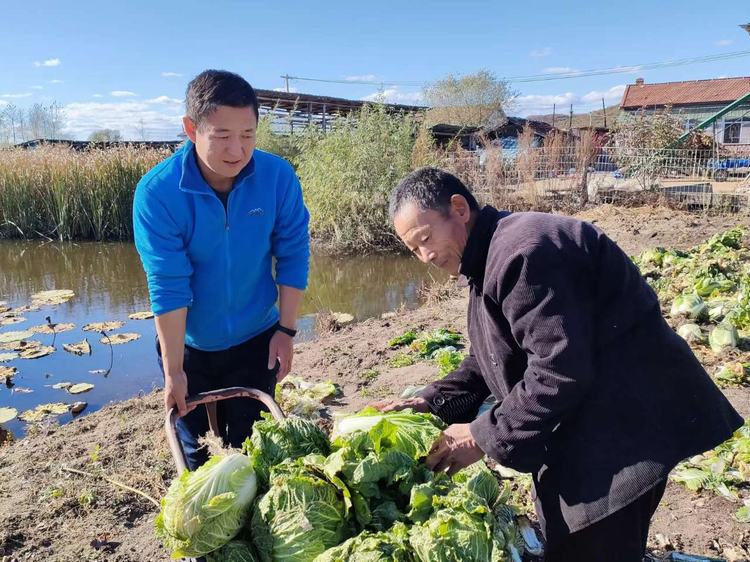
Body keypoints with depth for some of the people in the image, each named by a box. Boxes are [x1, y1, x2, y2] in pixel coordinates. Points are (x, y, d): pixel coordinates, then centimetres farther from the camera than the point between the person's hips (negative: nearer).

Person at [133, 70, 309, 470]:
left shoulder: (278, 176, -17)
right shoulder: (157, 193, -23)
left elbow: (293, 255, -8)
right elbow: (168, 287, -22)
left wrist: (286, 330, -7)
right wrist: (173, 371, -18)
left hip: (256, 339, 1)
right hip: (188, 345, -1)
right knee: (198, 456, 17)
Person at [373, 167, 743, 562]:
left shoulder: (520, 252, -24)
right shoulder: (490, 259, 11)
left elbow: (560, 371, -28)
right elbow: (490, 360, 14)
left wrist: (485, 437, -19)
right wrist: (430, 403, 2)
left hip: (623, 423, -10)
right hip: (584, 423, 10)